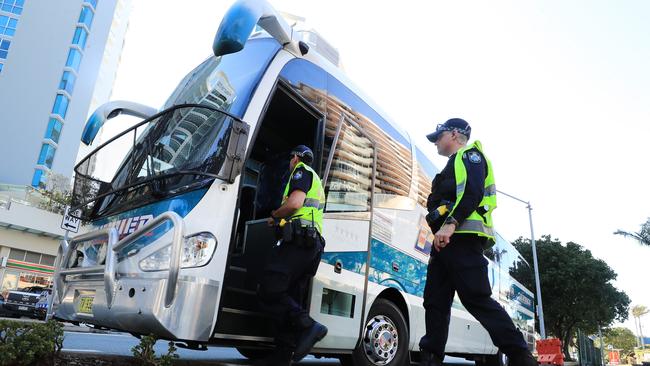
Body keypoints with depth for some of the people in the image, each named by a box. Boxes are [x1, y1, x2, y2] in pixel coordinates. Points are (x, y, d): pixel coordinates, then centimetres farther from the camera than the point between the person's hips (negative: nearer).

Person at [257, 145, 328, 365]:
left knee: (269, 292, -15)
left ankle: (308, 326, -24)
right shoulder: (316, 181, 33)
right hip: (312, 246, 10)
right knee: (290, 299, 7)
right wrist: (280, 220, 27)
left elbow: (295, 202, -13)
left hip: (297, 240, -10)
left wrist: (275, 215, 3)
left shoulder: (302, 171, 4)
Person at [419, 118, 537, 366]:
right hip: (445, 240, 10)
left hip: (462, 237, -10)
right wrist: (441, 234, 21)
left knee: (477, 299, -14)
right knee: (435, 301, 4)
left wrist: (450, 224, -26)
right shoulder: (454, 164, 34)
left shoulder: (469, 155, 4)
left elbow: (472, 192, -15)